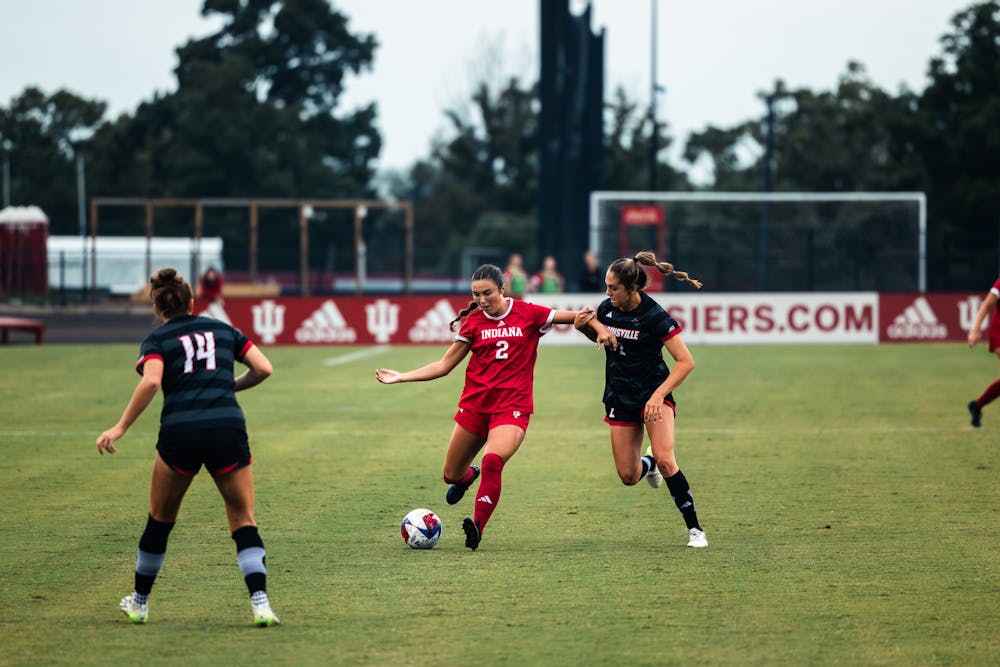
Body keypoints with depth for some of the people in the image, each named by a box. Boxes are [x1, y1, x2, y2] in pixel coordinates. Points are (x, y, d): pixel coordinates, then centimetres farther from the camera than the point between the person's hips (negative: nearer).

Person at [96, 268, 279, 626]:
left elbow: (151, 381, -12)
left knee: (160, 518, 18)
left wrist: (120, 428, -9)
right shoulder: (222, 330, 17)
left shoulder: (156, 340, 8)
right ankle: (260, 603, -9)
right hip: (229, 430, 1)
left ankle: (139, 602, 30)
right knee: (243, 519, 8)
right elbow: (263, 368, 9)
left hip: (179, 433, -1)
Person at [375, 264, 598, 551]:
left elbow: (579, 317, 0)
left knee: (493, 461, -30)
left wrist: (581, 316, -25)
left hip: (512, 406, -3)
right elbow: (444, 365, 8)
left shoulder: (528, 314, -1)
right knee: (452, 474, 9)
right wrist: (401, 377, 1)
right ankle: (467, 476, 47)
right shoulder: (473, 322, 5)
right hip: (475, 404, 4)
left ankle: (477, 526, -28)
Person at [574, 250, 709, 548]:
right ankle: (648, 463, 41)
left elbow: (685, 361, -17)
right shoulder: (607, 308, -1)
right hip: (620, 398, 5)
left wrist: (658, 395, -26)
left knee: (665, 461, -24)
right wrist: (595, 327, -1)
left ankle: (695, 529, -10)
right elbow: (587, 322, 24)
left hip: (653, 394, -5)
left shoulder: (655, 317, -17)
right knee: (628, 476, 1)